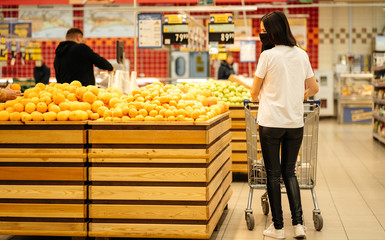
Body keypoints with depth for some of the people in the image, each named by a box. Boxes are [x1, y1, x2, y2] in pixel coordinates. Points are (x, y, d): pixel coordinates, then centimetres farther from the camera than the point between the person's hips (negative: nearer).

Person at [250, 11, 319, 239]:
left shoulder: (268, 55, -9)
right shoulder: (302, 55, 5)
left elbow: (255, 92, 0)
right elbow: (314, 88, 14)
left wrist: (256, 97, 23)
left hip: (271, 123, -4)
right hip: (296, 123, 4)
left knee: (273, 174, 5)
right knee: (289, 171, 14)